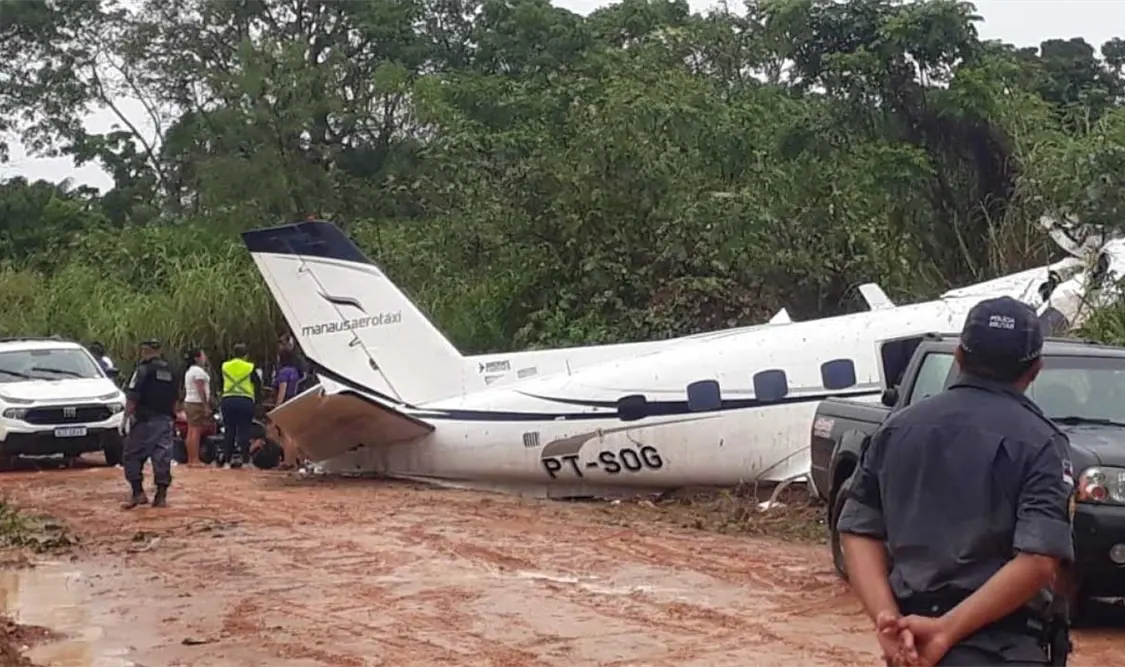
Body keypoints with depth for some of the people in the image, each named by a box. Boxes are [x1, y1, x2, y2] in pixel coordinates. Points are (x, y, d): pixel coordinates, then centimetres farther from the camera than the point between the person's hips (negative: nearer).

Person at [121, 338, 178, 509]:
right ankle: (161, 496, 4)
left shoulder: (143, 370, -8)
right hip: (165, 421, 6)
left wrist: (125, 418, -11)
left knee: (133, 456, 2)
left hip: (145, 420, -6)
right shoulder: (169, 372, 14)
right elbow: (174, 399, 19)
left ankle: (138, 493, -6)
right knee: (162, 457, 5)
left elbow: (132, 398, -14)